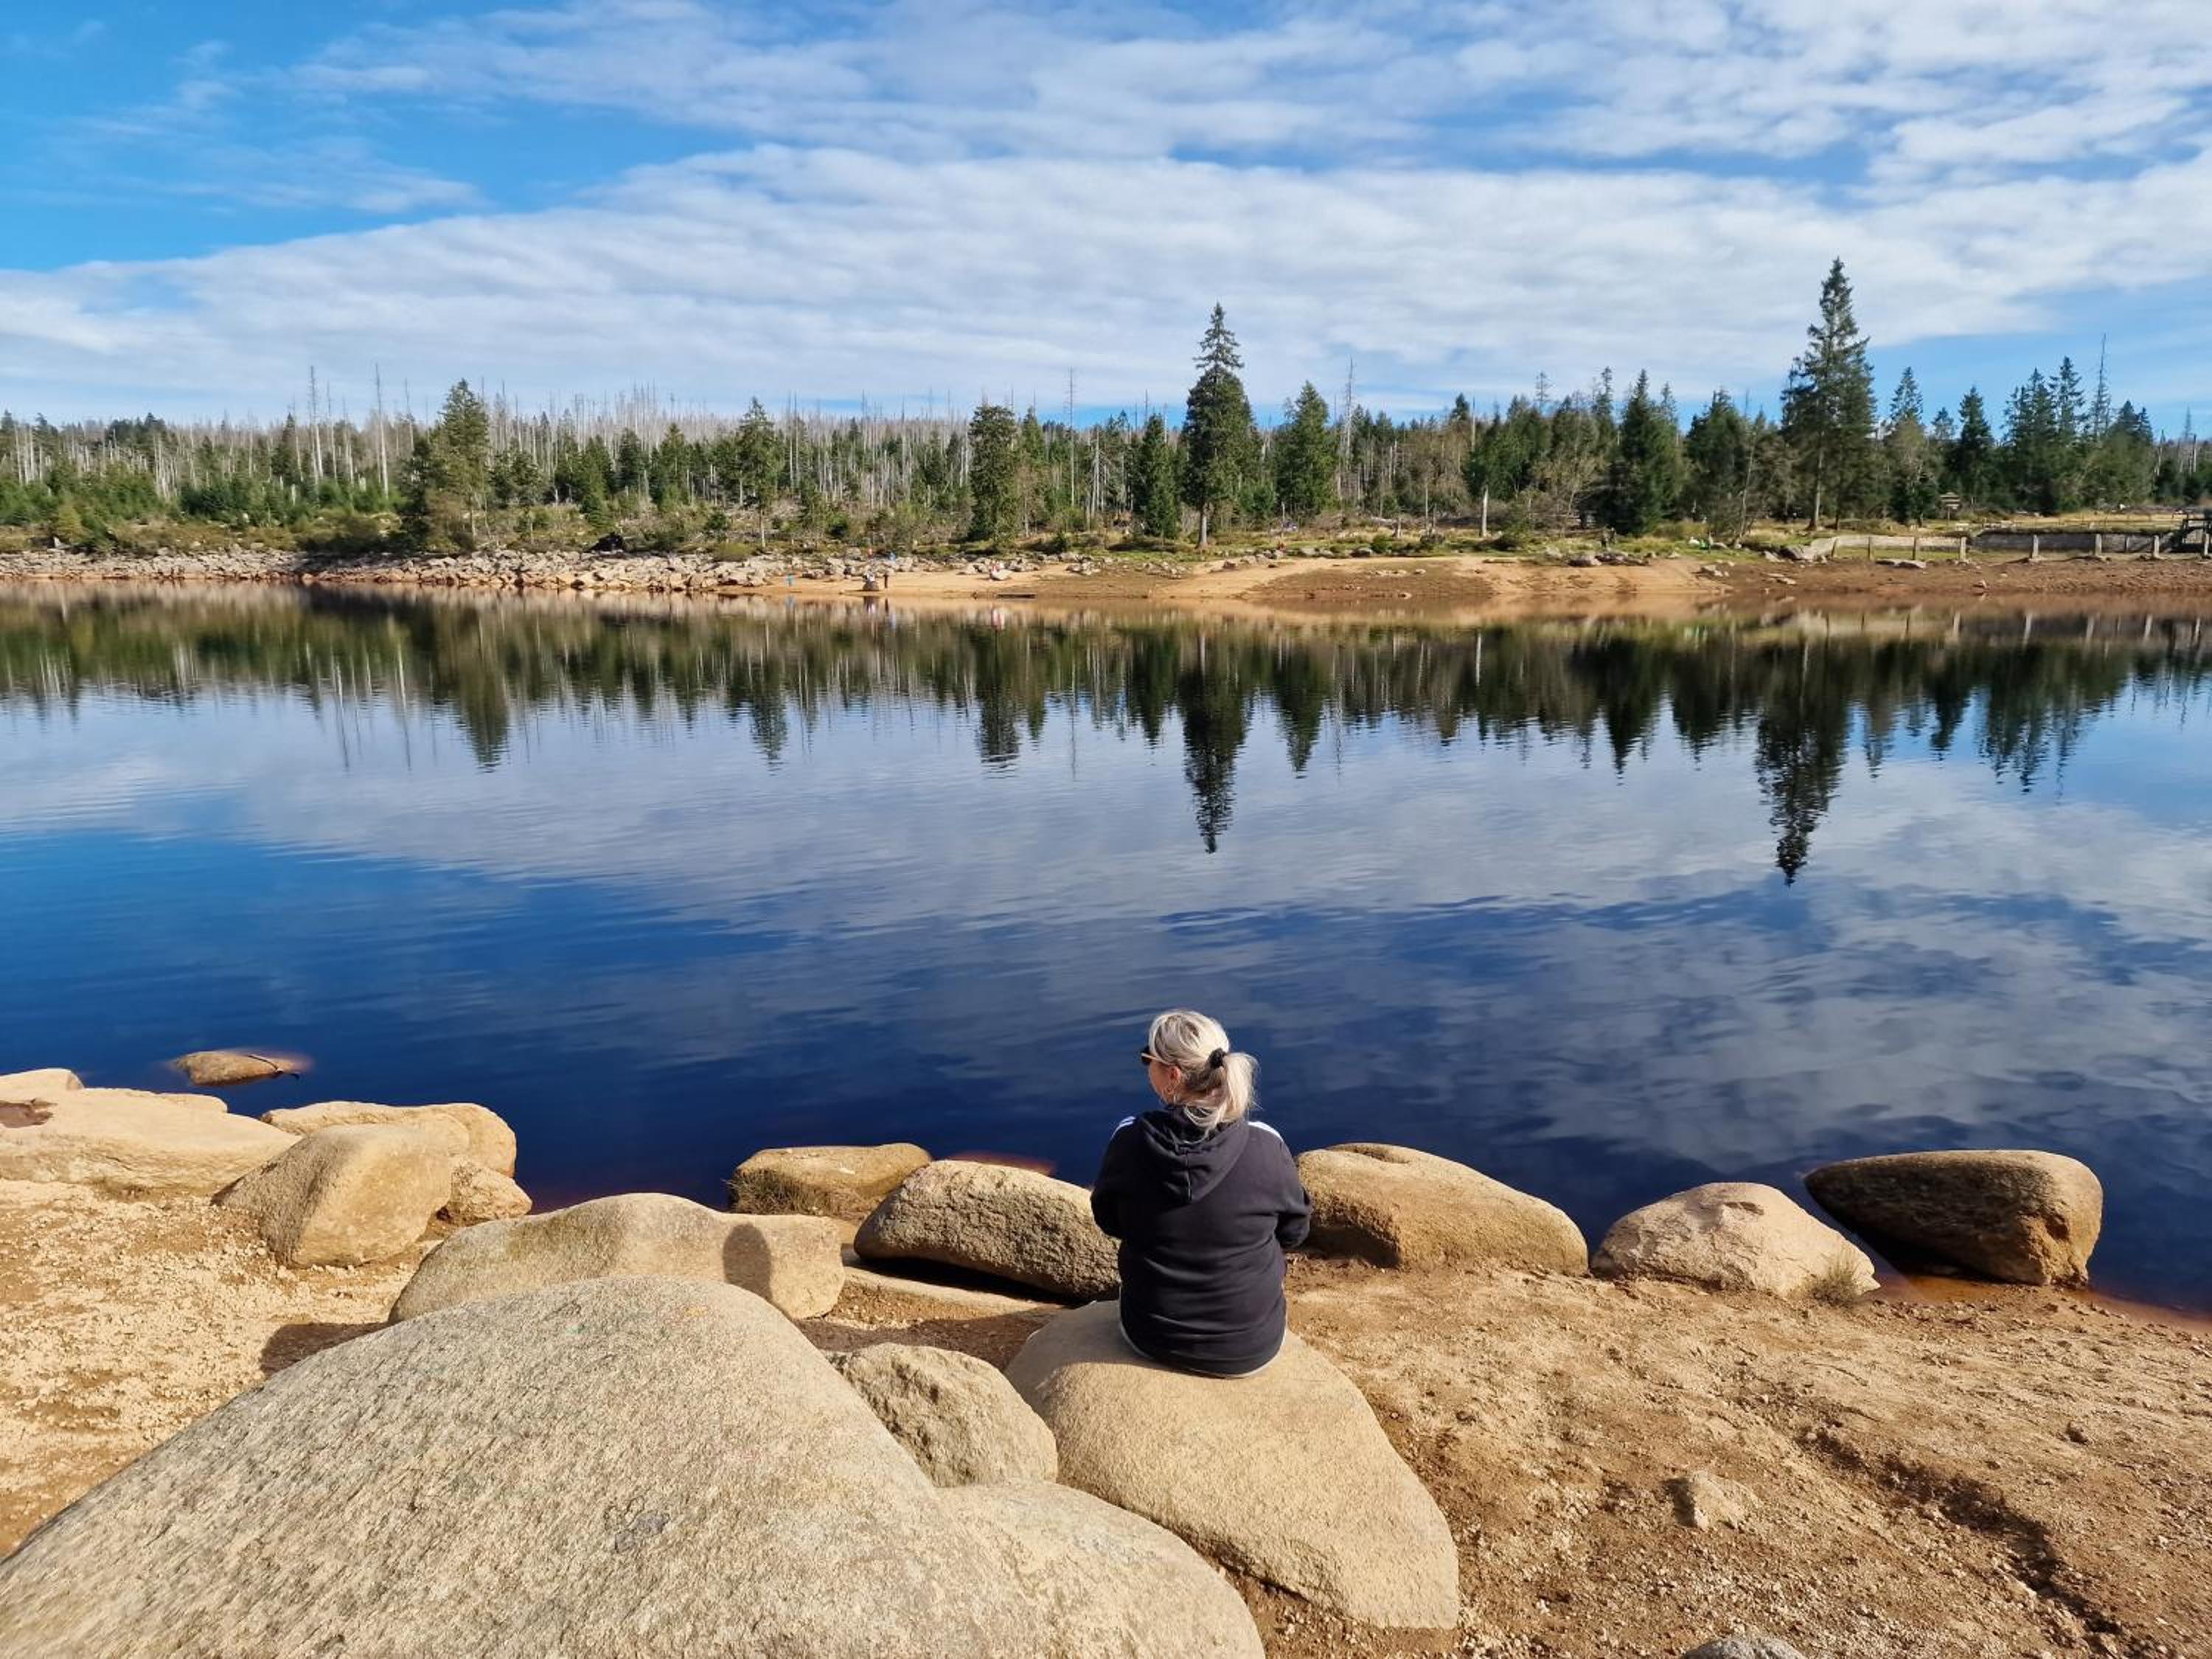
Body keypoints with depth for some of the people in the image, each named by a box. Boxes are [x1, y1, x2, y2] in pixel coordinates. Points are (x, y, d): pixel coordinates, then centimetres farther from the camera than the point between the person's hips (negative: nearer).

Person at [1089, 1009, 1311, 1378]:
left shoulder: (1129, 1142, -19)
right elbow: (1294, 1232, -3)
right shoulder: (1266, 1148, -21)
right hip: (1251, 1349, 0)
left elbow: (1109, 1222, -1)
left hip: (1151, 1339, 1)